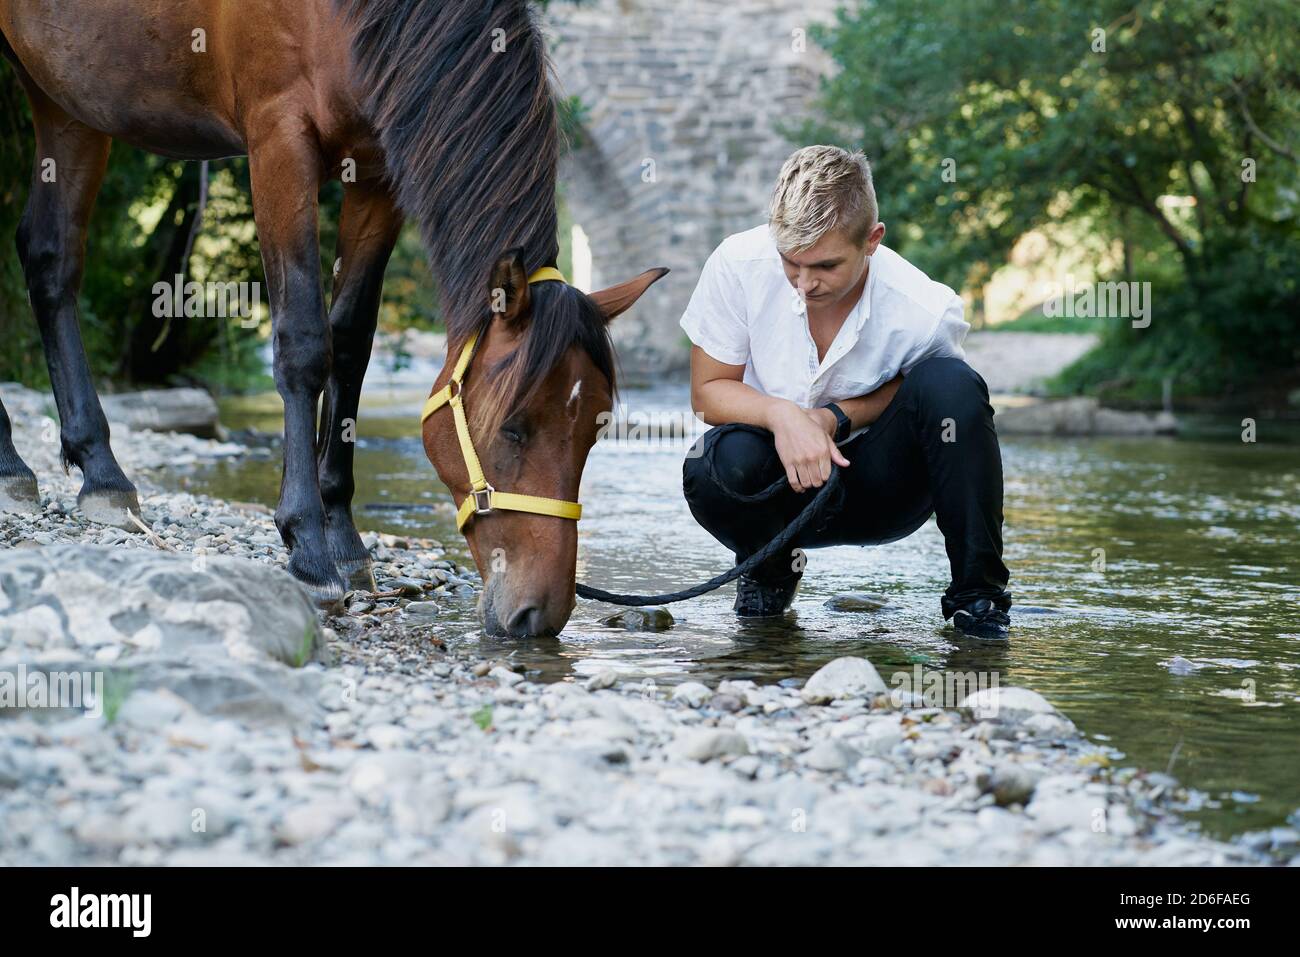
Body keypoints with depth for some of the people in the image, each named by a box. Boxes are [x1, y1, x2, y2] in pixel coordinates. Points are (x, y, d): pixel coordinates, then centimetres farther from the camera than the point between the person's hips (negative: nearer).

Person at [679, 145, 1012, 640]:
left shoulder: (925, 311, -23)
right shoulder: (738, 265, -19)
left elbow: (920, 391, -2)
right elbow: (708, 391, -8)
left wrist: (836, 417, -21)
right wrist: (782, 414, -29)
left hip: (881, 493, -1)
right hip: (781, 487, 1)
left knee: (952, 385, -28)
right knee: (723, 463, -34)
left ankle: (977, 591, -14)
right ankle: (770, 569, 4)